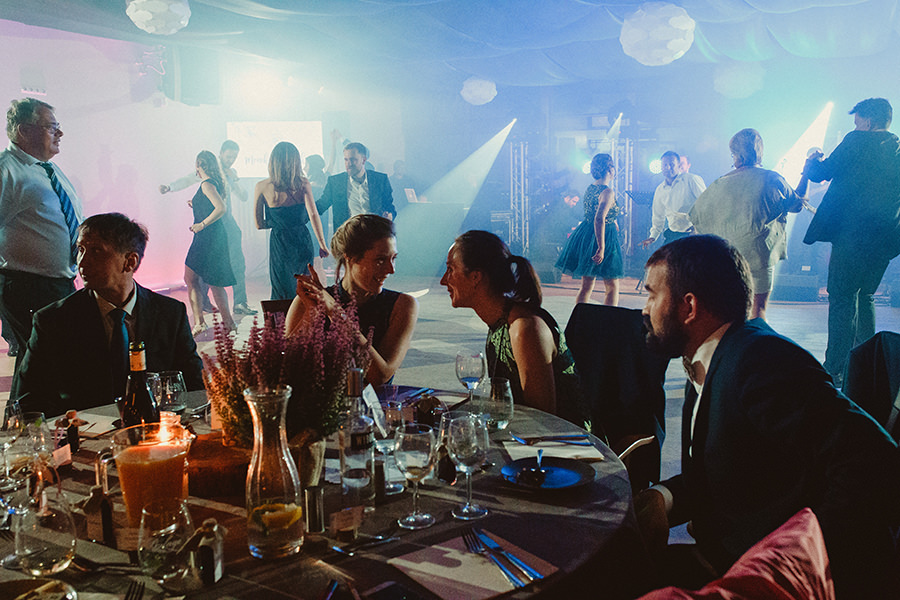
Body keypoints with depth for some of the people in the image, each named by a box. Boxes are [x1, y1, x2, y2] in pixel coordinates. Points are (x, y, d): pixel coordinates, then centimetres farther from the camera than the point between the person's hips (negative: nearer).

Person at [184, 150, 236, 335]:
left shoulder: (207, 185, -13)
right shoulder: (217, 183, 14)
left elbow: (221, 208, -25)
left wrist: (202, 224, -19)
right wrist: (197, 205, 33)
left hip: (206, 237, -9)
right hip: (218, 237, 9)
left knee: (191, 279, -3)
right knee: (215, 281, 14)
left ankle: (198, 322, -8)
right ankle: (227, 321, 17)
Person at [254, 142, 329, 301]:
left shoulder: (262, 187, -6)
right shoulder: (303, 183, -6)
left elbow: (259, 224, 0)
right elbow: (313, 215, -13)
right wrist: (322, 244, -7)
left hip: (279, 242, -1)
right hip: (303, 241, 1)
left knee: (282, 293, 12)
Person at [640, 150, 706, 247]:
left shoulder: (692, 180, -2)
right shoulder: (660, 190, 12)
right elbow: (658, 216, 22)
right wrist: (653, 236, 13)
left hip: (694, 232, -4)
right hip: (673, 234, 4)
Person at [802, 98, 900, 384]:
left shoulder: (858, 141, -6)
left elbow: (821, 173, -3)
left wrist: (812, 162, 18)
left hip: (853, 234, -7)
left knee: (841, 300, -5)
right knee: (864, 298, 18)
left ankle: (835, 369, -7)